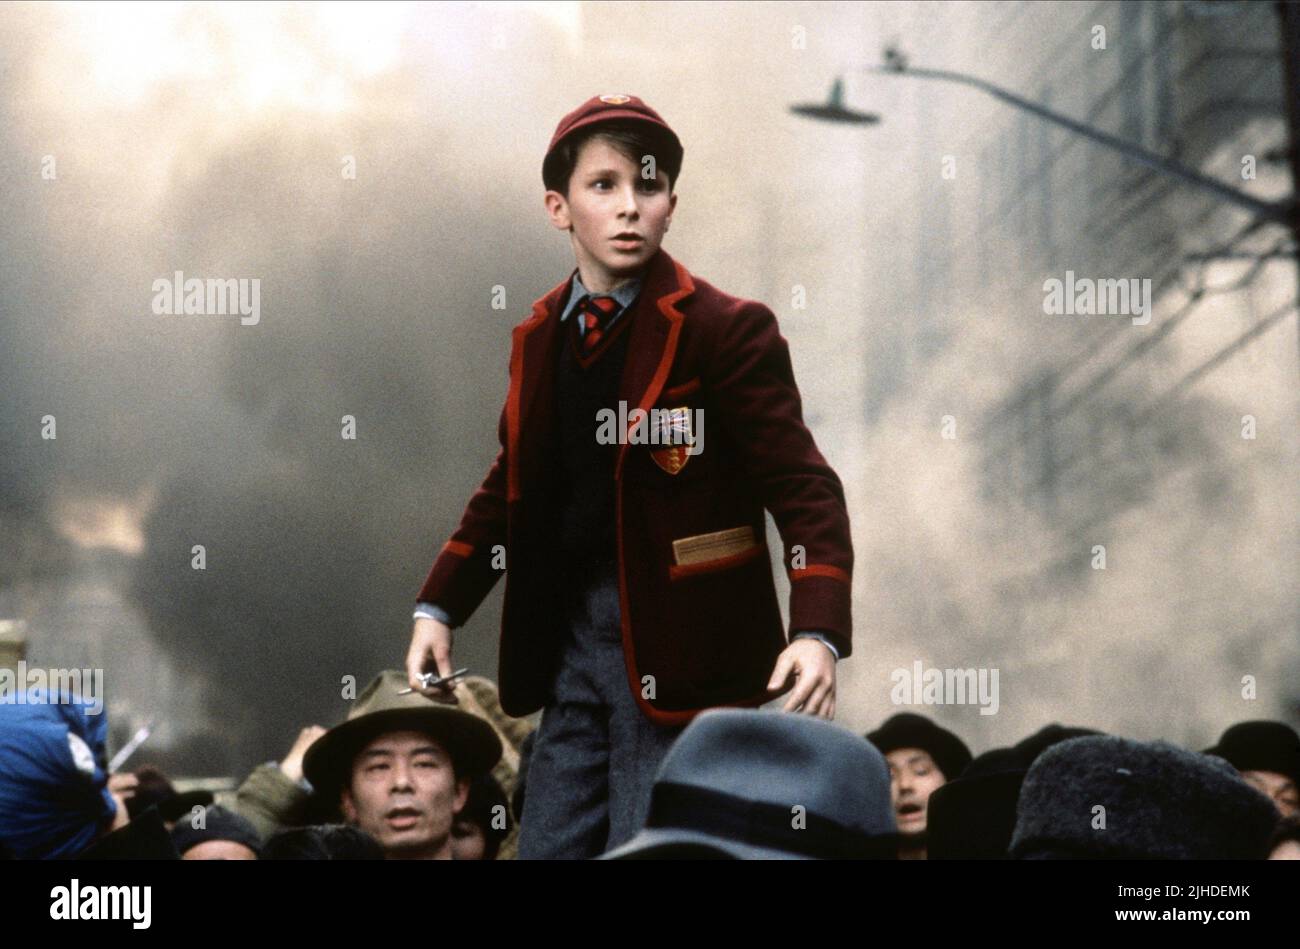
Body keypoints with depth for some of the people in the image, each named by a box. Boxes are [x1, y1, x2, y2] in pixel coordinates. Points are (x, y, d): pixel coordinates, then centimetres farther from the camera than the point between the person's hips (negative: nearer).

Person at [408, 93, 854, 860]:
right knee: (549, 846, 10)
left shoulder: (727, 331, -10)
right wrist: (439, 607, 13)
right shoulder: (541, 337, 10)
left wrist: (819, 633, -26)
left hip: (679, 655, -6)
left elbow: (805, 491, -13)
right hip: (572, 642, 6)